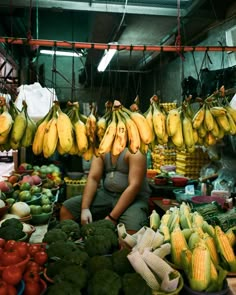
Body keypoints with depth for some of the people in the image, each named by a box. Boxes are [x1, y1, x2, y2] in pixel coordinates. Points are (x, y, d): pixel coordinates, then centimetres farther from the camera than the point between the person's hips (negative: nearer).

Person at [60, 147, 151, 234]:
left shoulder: (134, 151, -14)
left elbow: (134, 186, -23)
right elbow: (93, 178, -2)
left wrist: (112, 217, -26)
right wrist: (85, 208, -17)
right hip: (107, 194, 6)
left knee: (132, 231, -36)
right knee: (66, 209, -8)